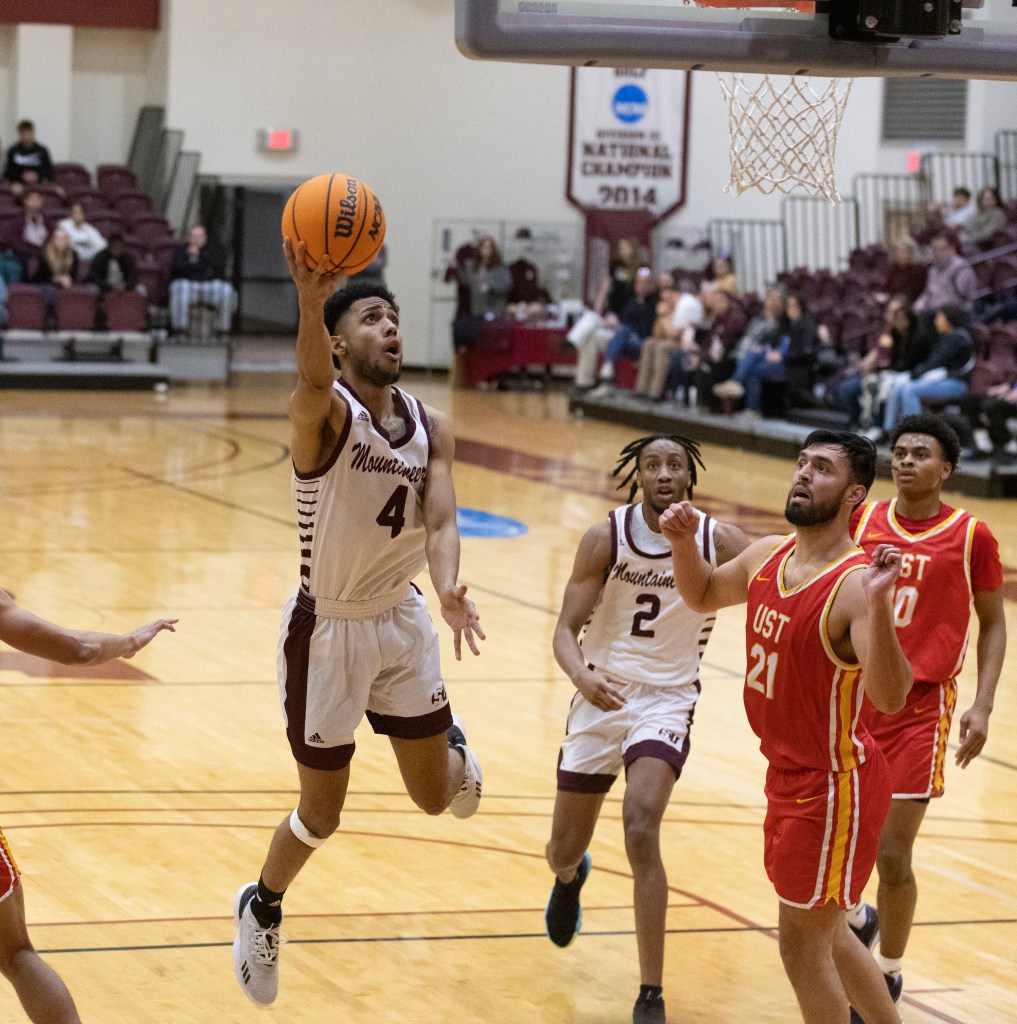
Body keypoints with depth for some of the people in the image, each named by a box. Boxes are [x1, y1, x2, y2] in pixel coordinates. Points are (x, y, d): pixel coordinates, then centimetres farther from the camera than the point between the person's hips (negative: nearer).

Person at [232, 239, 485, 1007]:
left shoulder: (432, 426, -4)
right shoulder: (325, 413, -21)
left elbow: (440, 520, -15)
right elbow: (315, 381, -45)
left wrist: (448, 590, -37)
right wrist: (311, 302, -67)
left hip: (402, 620, 5)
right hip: (327, 629, -4)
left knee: (437, 797, 13)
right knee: (322, 815, 7)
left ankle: (453, 747, 50)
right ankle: (263, 908, 37)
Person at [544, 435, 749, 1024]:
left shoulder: (719, 542, -9)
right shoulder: (607, 538, -10)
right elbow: (567, 629, -13)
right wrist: (581, 675, -34)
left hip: (666, 702, -2)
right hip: (602, 696, 2)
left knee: (641, 831, -26)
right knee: (564, 852, 13)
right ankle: (570, 878, 56)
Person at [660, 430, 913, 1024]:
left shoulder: (855, 584, -26)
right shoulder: (768, 556, 0)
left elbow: (890, 697, -37)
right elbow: (704, 595, 20)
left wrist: (877, 602, -50)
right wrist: (685, 541, 1)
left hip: (834, 785, -9)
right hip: (790, 776, 9)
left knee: (802, 941, 4)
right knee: (826, 935, 23)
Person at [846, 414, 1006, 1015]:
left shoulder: (971, 536, -4)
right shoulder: (862, 521, 4)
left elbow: (993, 623, 4)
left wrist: (983, 705, -5)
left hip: (919, 706, -3)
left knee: (892, 853, -4)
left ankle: (888, 974, 18)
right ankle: (857, 919, 36)